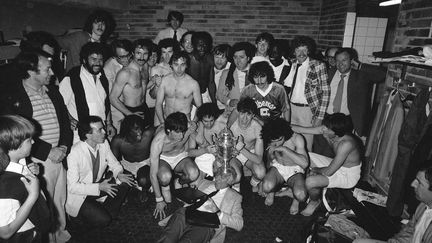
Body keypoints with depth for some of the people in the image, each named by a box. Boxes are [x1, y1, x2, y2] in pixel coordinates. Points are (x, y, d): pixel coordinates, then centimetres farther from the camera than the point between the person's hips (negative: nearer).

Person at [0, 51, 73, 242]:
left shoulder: (53, 91, 9)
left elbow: (65, 121, 13)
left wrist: (64, 147, -2)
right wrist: (48, 151, -16)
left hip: (59, 157, 6)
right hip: (37, 162, -5)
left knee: (60, 202, 17)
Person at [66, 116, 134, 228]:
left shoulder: (104, 143, -10)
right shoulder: (75, 153, -27)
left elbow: (114, 164, 4)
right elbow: (73, 187, -23)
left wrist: (119, 174, -19)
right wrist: (99, 187, -30)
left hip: (99, 185, 6)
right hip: (79, 194, -6)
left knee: (126, 180, -14)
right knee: (103, 220, -22)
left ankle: (109, 210, 3)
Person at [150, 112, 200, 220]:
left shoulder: (190, 130, -27)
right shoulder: (158, 141, -32)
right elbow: (153, 174, -26)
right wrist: (159, 200, -21)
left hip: (181, 156, 2)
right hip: (163, 158, -2)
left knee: (194, 174, -30)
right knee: (165, 177, -36)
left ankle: (181, 181, 6)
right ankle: (164, 186, 1)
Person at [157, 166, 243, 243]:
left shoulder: (235, 197, 17)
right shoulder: (204, 183, 26)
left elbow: (239, 225, 7)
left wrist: (218, 213, -8)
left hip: (208, 226, -2)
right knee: (181, 212, -33)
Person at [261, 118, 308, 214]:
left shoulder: (297, 138, -22)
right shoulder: (271, 140, -11)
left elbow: (305, 163, -34)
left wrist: (284, 149, -36)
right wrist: (270, 154, -18)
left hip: (295, 170, -2)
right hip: (277, 167, 2)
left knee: (300, 195, -33)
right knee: (267, 187, -32)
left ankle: (295, 199, 8)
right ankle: (271, 191, 9)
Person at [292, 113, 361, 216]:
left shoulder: (346, 143, -36)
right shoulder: (326, 129, -15)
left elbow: (329, 172, -31)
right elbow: (302, 129, -9)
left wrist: (315, 170, -12)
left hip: (348, 175, -8)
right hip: (336, 164, 8)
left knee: (310, 181, -27)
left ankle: (315, 202, 8)